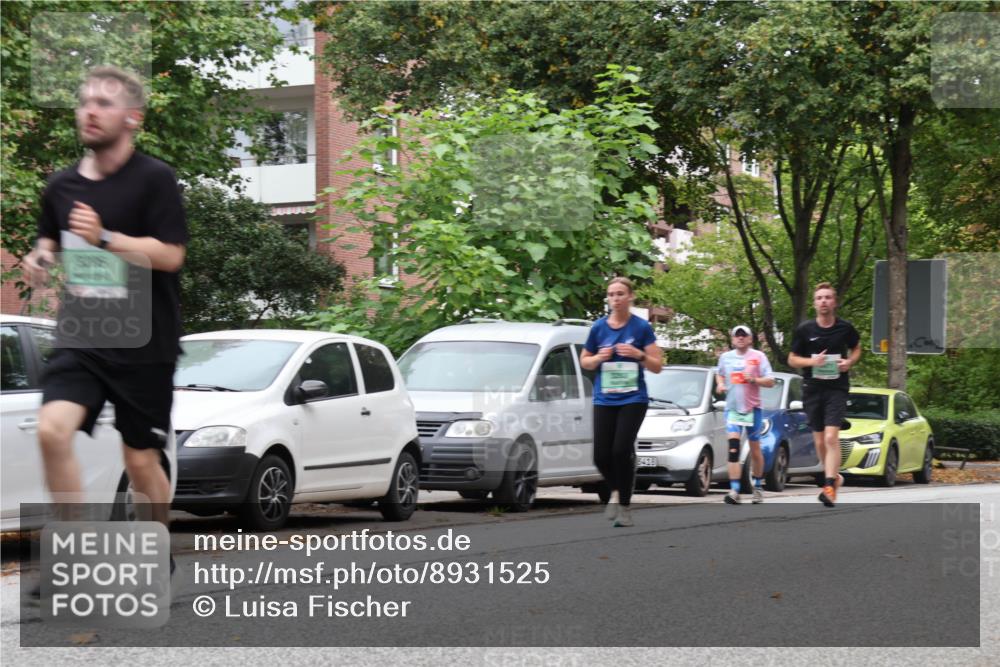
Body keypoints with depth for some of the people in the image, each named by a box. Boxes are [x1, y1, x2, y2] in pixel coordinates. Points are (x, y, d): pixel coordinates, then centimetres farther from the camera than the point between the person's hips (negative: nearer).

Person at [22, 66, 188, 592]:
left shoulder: (154, 179, -7)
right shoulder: (62, 186, 8)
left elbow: (170, 254, -15)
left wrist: (104, 237, -24)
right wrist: (41, 258, 4)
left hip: (143, 345, -3)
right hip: (80, 339, 4)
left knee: (141, 460, 6)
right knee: (52, 429, -20)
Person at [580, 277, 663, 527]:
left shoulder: (641, 327, -2)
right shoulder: (599, 327, 4)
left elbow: (657, 366, 1)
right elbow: (584, 361, 15)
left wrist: (639, 354, -17)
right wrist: (599, 357, -6)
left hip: (633, 399, -3)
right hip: (604, 400, 3)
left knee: (621, 450, -15)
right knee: (602, 455, -3)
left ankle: (624, 505, 0)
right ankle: (616, 491, 28)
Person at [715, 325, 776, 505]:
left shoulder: (758, 356, 0)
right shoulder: (725, 357, 9)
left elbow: (770, 382, -2)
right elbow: (719, 373, 27)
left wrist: (754, 380, -19)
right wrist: (720, 384, 6)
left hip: (752, 407, -1)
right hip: (732, 407, 1)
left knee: (755, 450, 9)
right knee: (733, 447, -15)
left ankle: (757, 487, 28)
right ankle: (734, 491, -22)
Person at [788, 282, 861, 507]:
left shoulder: (845, 328, -2)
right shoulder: (804, 330, -2)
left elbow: (856, 348, 17)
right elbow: (792, 359, 6)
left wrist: (850, 362, -4)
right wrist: (811, 361, -14)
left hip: (837, 388, -2)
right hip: (812, 389, 2)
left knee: (831, 437, -17)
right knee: (819, 441, 10)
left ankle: (830, 487, -22)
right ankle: (834, 476, 34)